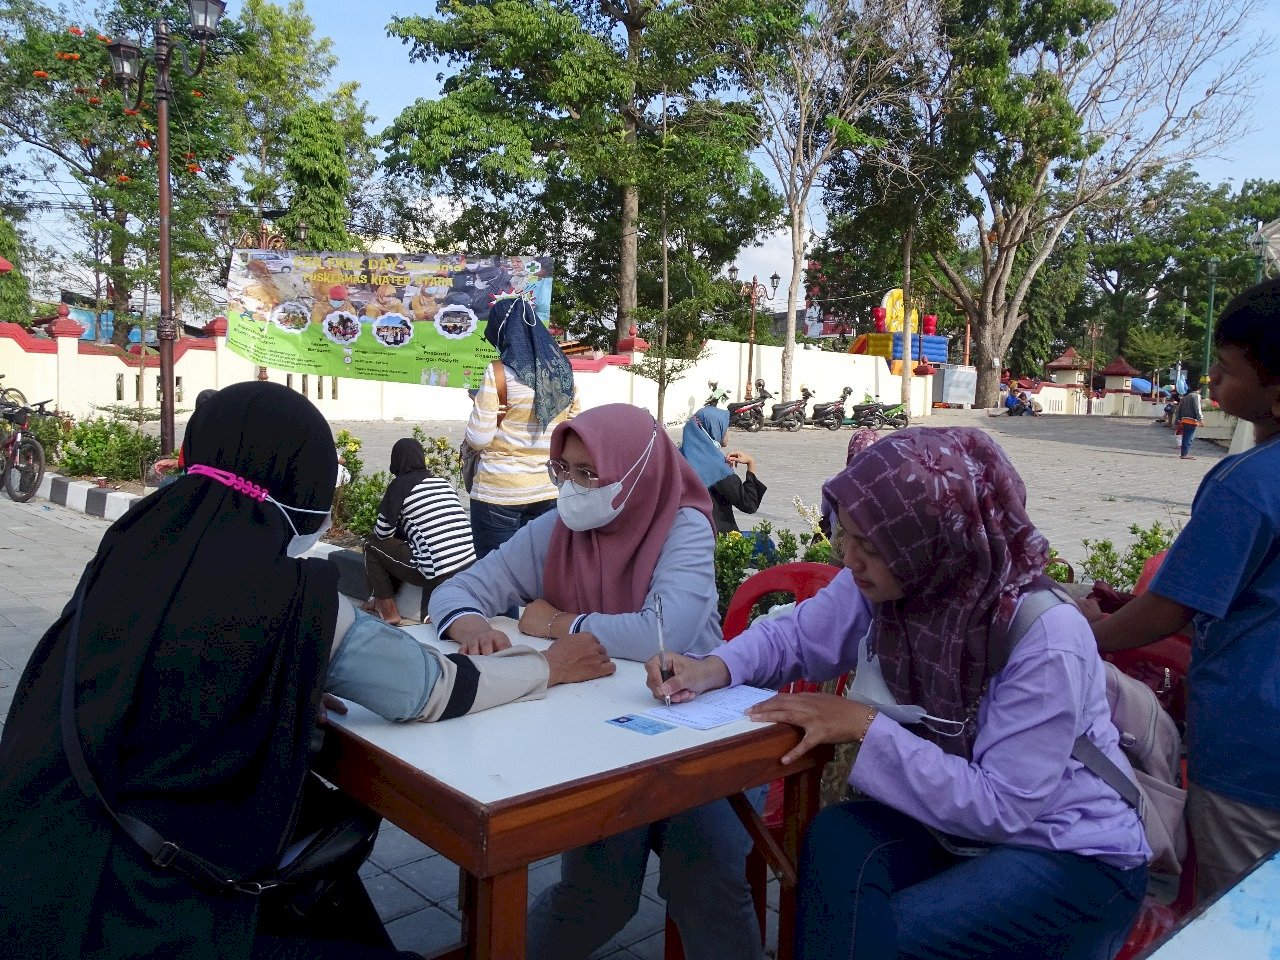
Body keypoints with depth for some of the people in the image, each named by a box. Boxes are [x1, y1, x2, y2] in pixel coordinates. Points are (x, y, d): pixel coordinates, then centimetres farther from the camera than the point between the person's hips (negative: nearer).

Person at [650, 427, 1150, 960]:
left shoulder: (1045, 640, -31)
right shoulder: (879, 585, -13)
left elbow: (1002, 805, -28)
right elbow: (794, 635, 2)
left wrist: (866, 727, -31)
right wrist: (715, 668, -18)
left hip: (1075, 855, -5)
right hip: (960, 822, 5)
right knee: (835, 839, -23)